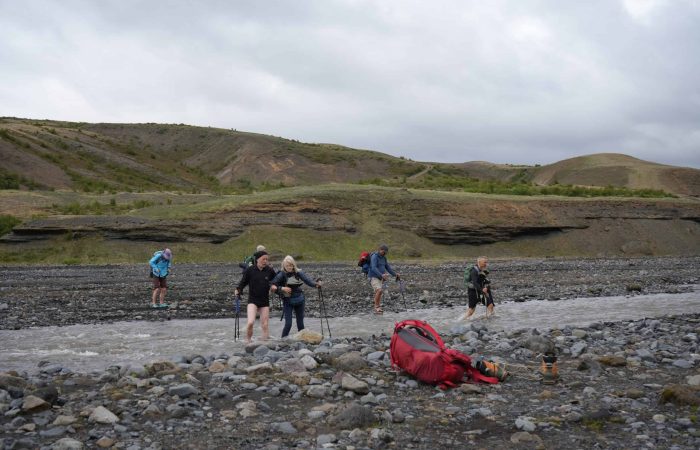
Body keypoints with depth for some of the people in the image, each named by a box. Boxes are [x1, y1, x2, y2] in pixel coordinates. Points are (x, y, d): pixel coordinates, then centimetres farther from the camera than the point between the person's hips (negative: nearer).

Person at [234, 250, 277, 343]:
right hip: (252, 300, -3)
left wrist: (274, 286, -7)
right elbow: (243, 282, 1)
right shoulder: (250, 270, -7)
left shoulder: (270, 271, -1)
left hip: (265, 301, 3)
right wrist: (238, 290, -16)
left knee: (265, 325, 3)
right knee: (250, 322, -19)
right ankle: (248, 340, 6)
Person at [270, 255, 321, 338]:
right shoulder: (281, 275, -10)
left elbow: (307, 280, -14)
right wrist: (282, 288, -26)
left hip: (299, 300, 3)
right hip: (287, 301, -3)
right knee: (288, 324, -10)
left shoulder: (298, 273, -3)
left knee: (300, 323, 8)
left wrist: (316, 284, -32)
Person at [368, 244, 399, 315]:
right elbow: (374, 268, -28)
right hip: (373, 277, -8)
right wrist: (381, 275, -40)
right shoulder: (374, 256, -16)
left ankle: (378, 309, 8)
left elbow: (388, 267, 15)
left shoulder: (383, 257, 11)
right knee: (379, 291, -23)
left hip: (379, 278, 8)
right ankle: (376, 307, -16)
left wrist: (395, 274, 4)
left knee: (378, 292, 5)